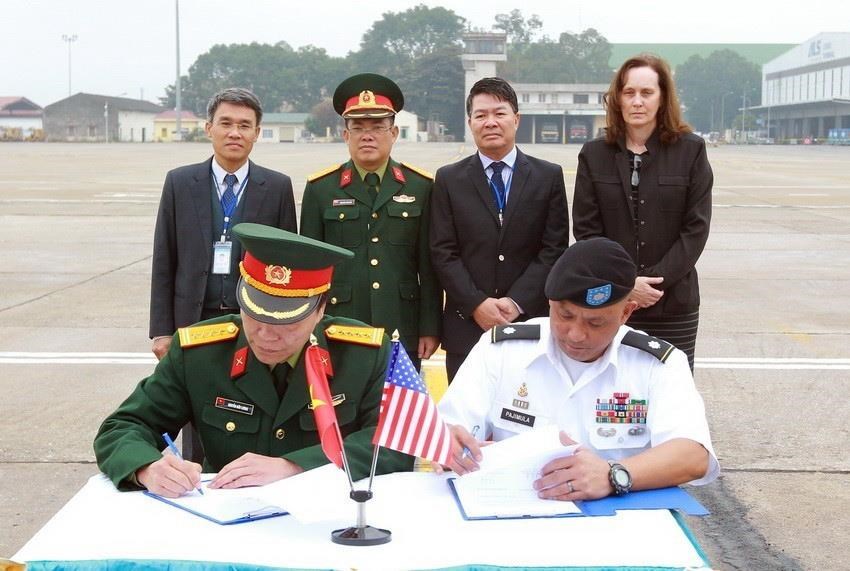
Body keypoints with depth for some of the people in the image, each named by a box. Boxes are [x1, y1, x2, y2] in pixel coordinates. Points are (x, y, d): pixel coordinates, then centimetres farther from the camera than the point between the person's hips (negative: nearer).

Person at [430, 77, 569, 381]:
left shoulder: (549, 177, 6)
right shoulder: (449, 179, 6)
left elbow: (554, 248, 1)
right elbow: (443, 252, 2)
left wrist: (517, 302, -9)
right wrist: (477, 304, -10)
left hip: (532, 322, 0)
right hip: (467, 326, 0)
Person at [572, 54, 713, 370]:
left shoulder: (690, 150, 2)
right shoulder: (594, 154, 6)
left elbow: (696, 228, -1)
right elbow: (585, 229, 3)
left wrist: (654, 280, -10)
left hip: (674, 305, -1)